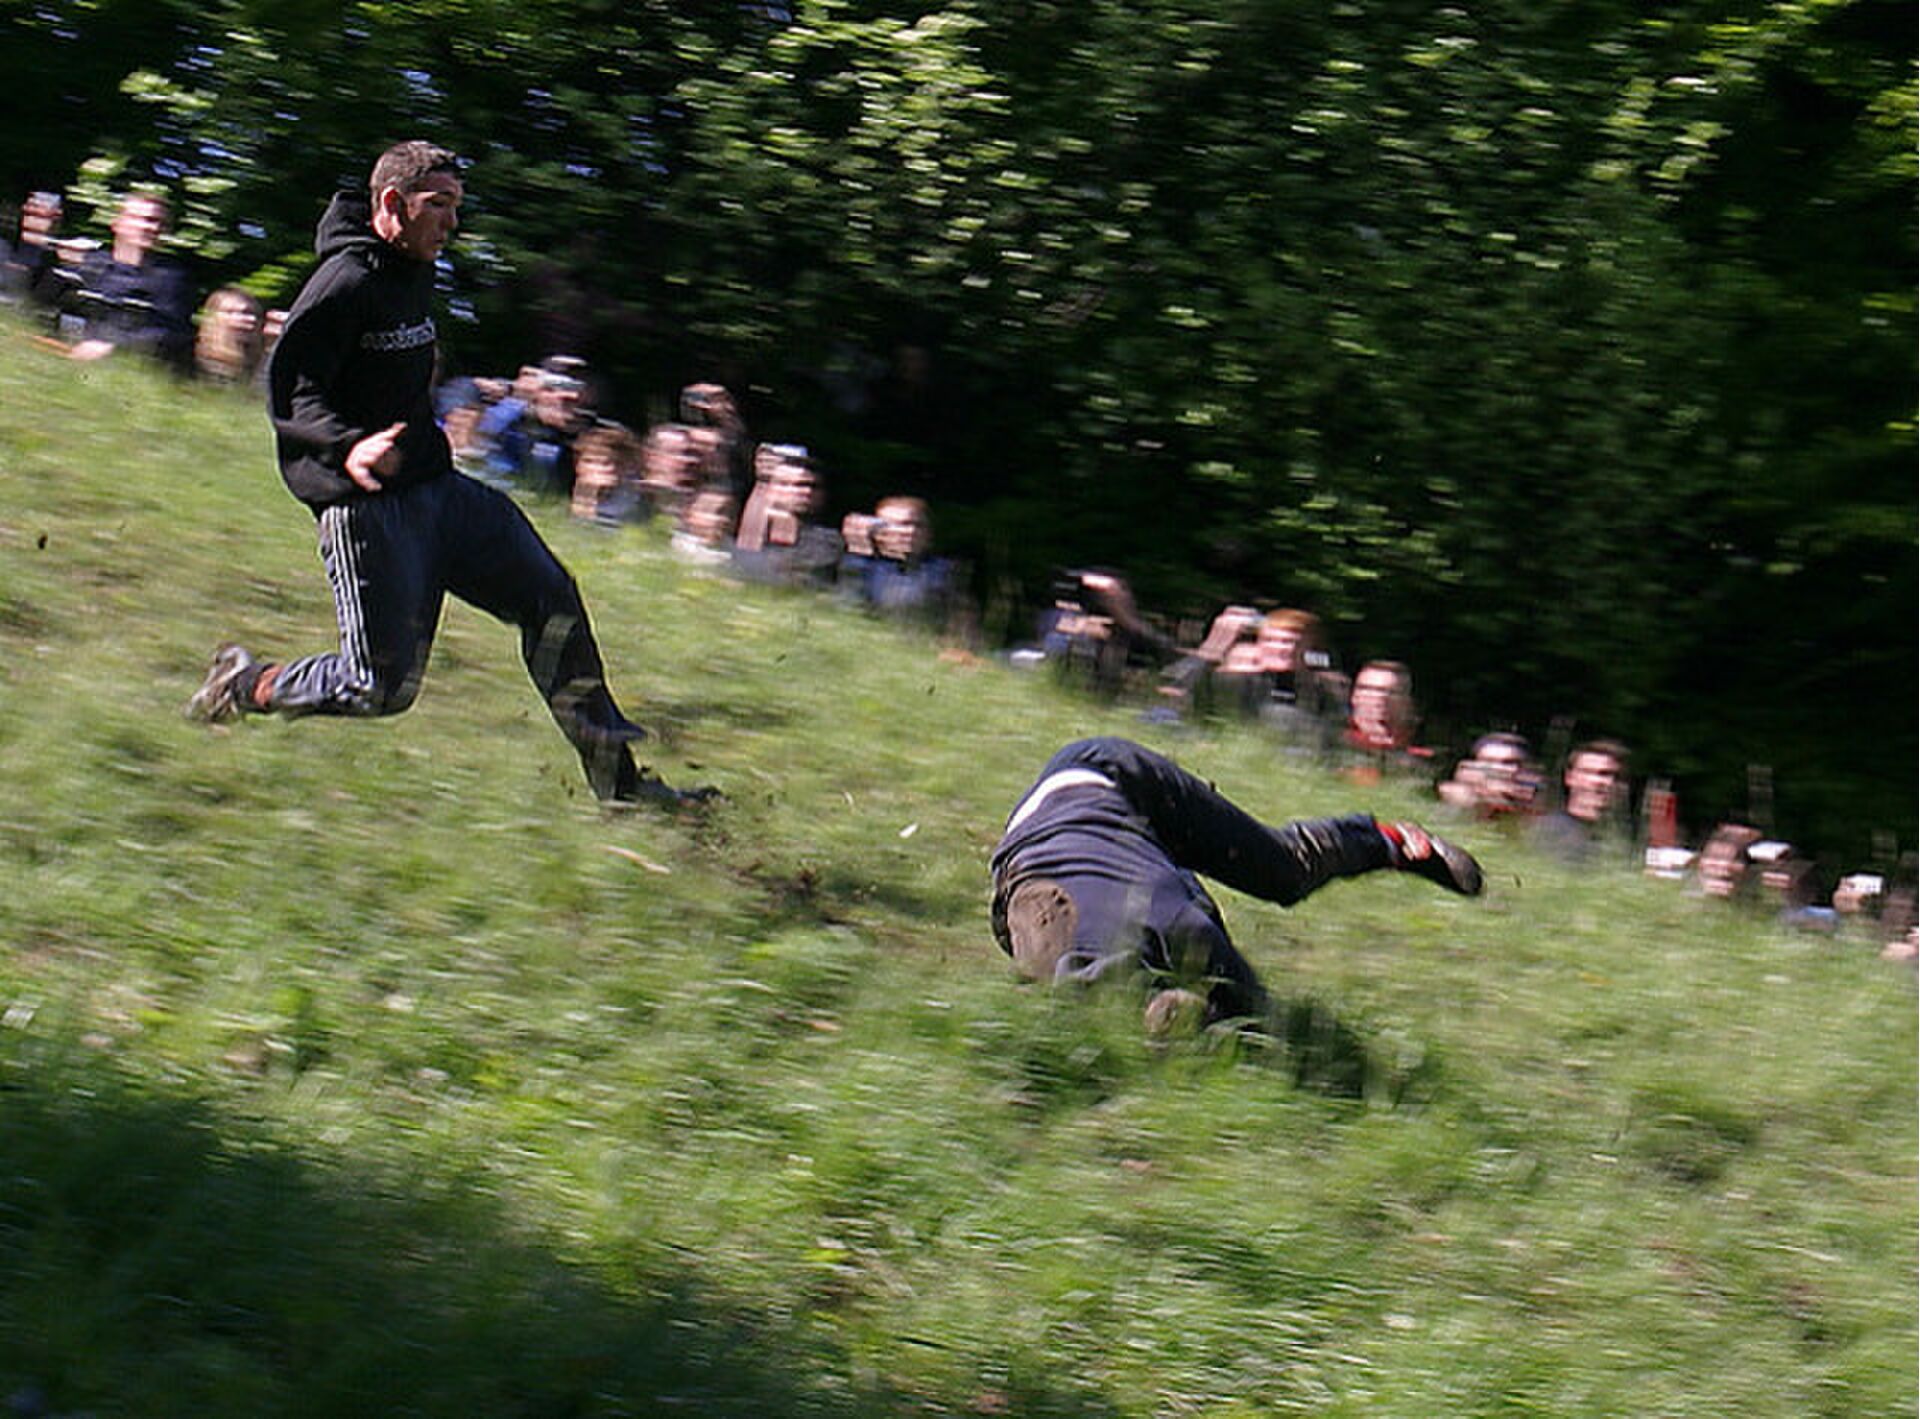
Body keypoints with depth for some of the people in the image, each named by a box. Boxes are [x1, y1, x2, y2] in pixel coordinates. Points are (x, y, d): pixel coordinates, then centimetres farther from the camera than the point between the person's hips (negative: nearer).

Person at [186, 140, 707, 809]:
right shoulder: (345, 283, -15)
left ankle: (616, 777, 7)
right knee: (382, 686, -9)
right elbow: (291, 395, -21)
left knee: (551, 597, 2)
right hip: (368, 505, -9)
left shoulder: (416, 274, 14)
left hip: (436, 487, 9)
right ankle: (245, 686, 16)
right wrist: (349, 448, -36)